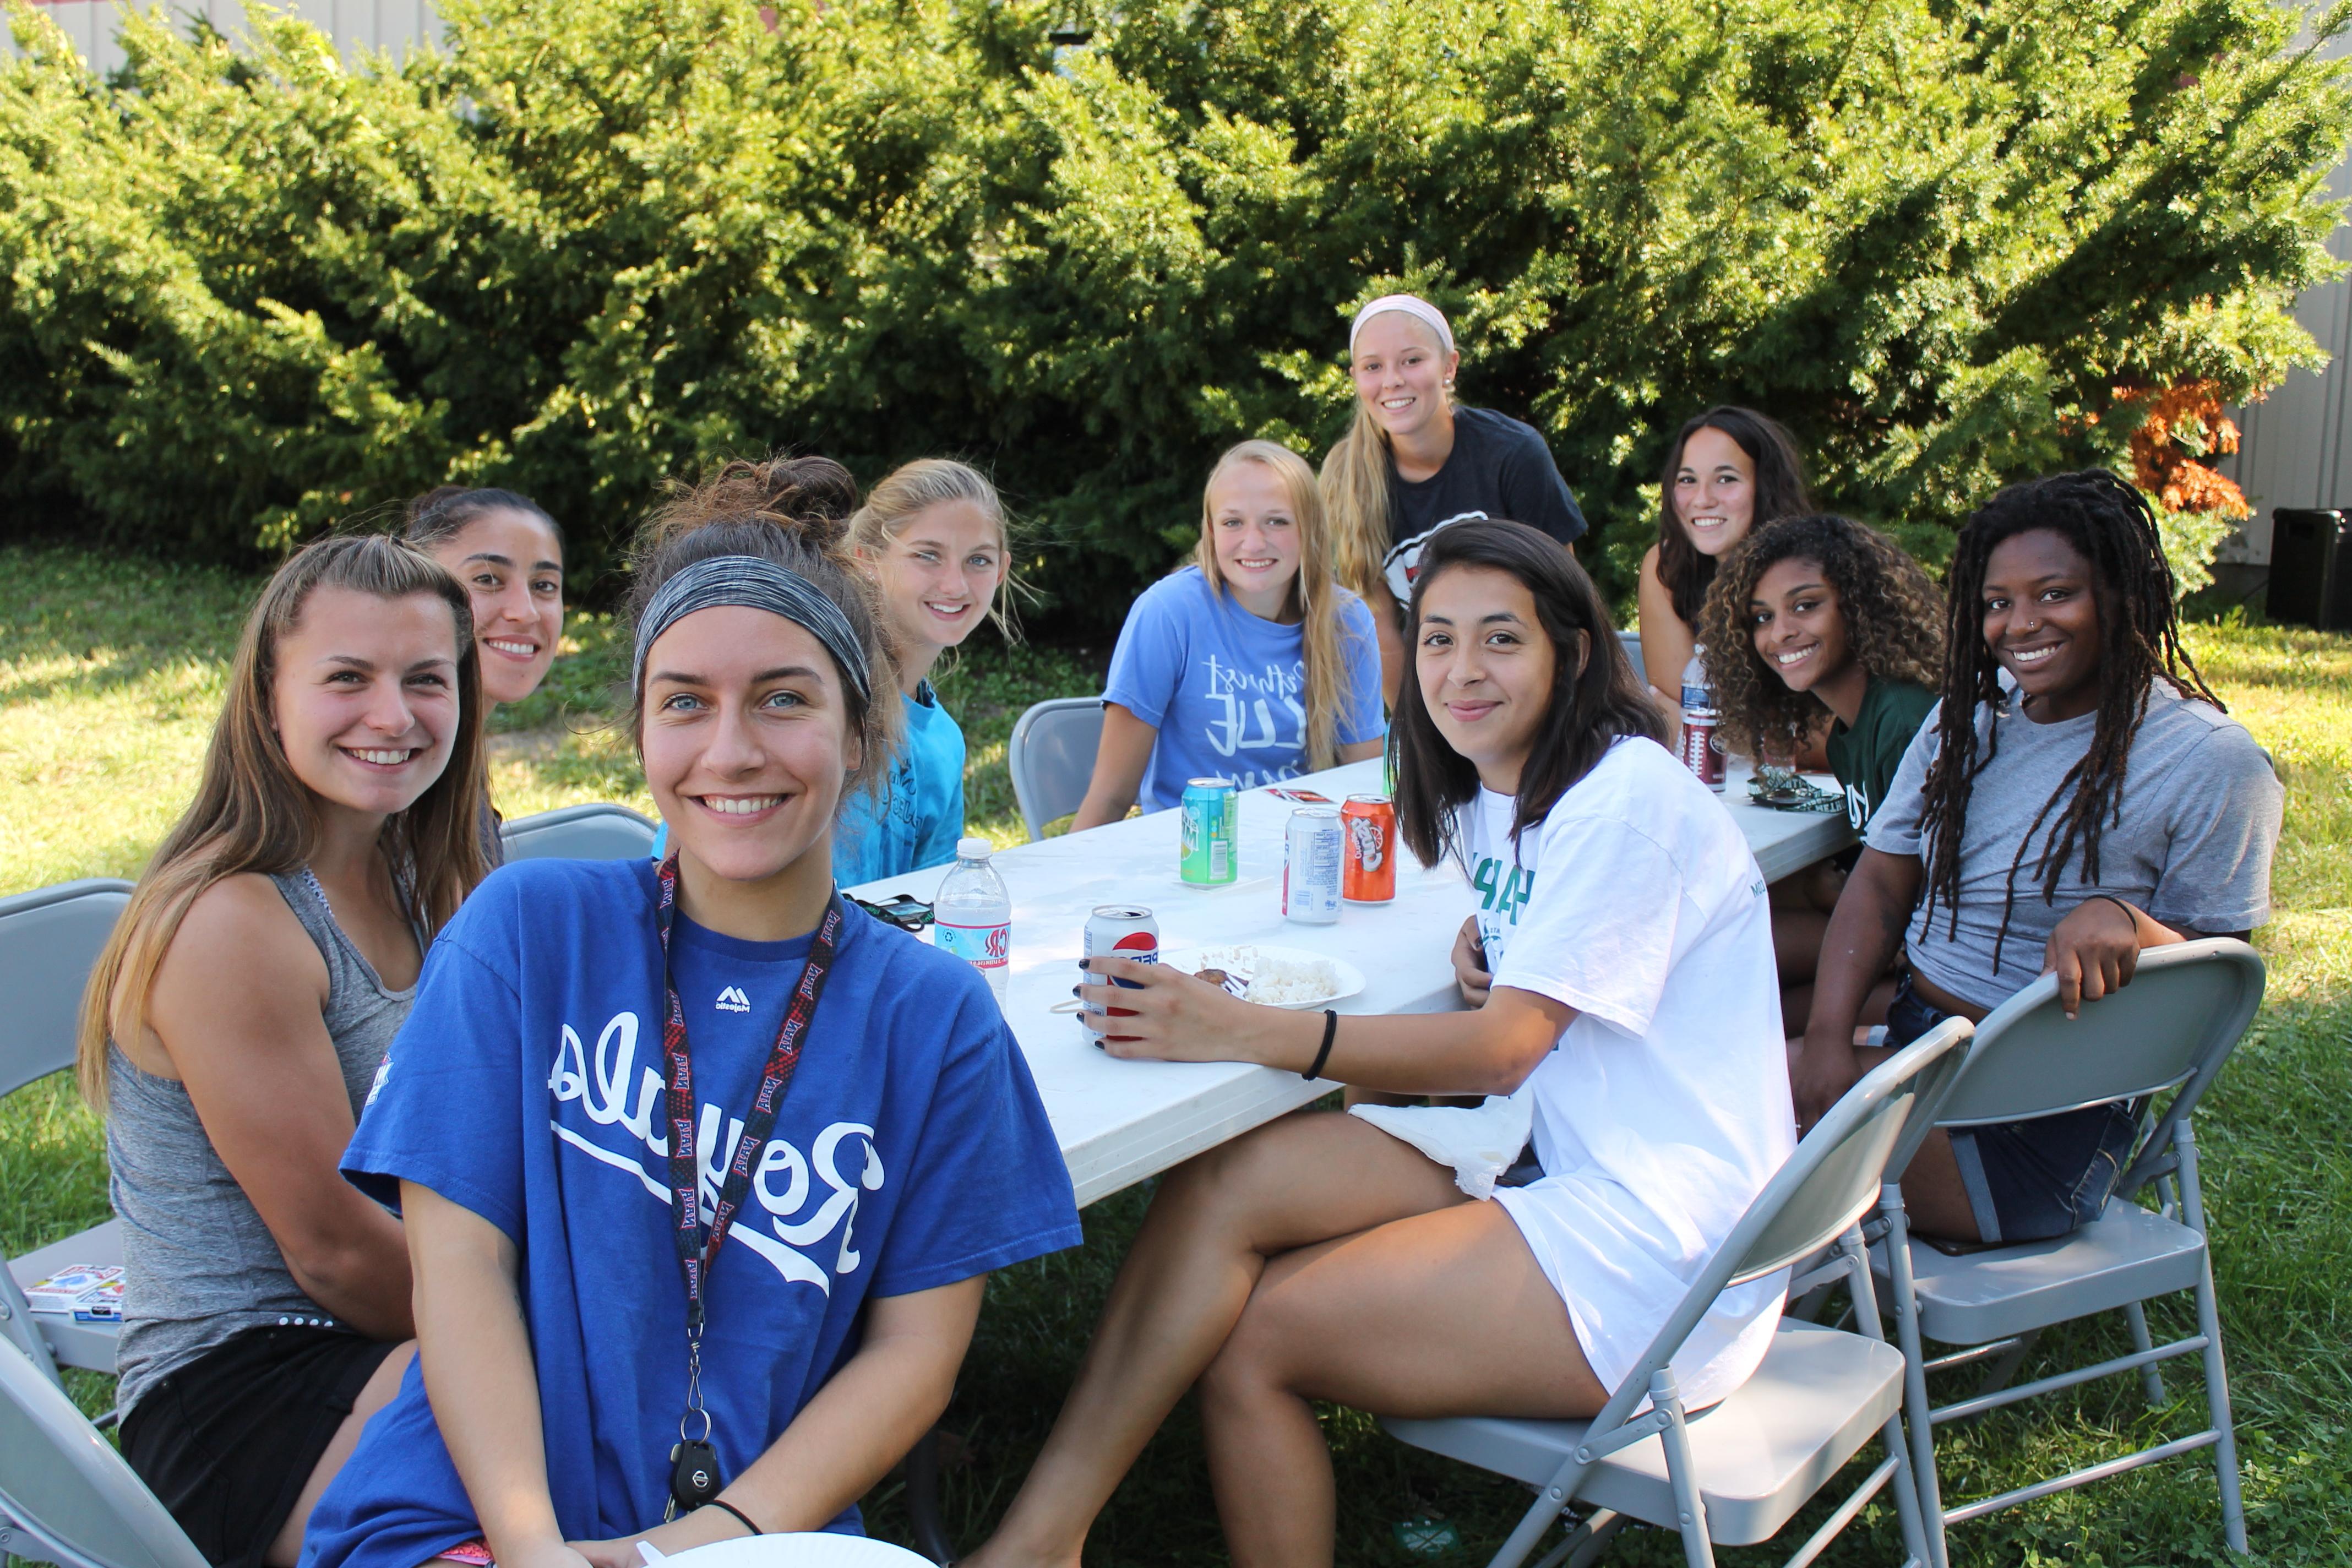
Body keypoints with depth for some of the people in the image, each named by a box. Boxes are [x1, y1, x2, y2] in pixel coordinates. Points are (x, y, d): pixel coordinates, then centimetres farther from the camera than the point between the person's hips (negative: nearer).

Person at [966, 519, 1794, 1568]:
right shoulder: (1490, 795, 12)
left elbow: (1504, 1047, -22)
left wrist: (1247, 1034, -29)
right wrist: (1485, 945, -1)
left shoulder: (1624, 800, -16)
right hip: (1557, 1172, 8)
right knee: (1221, 1181, -13)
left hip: (1658, 1248, -8)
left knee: (1248, 1338, -16)